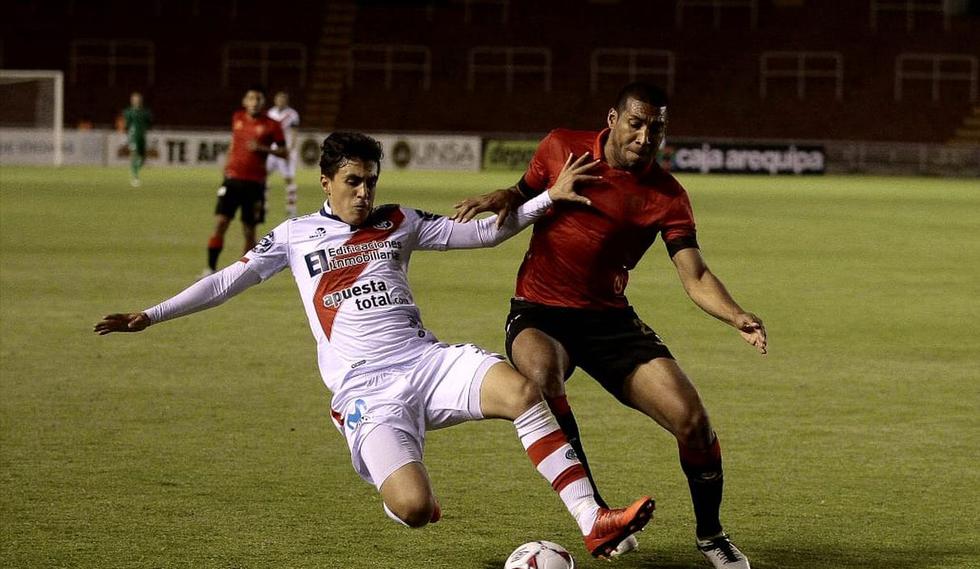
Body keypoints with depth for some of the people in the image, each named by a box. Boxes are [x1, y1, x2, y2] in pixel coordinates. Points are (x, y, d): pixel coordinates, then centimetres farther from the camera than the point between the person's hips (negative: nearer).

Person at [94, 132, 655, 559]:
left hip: (426, 361, 3)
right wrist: (150, 316, 10)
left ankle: (594, 522, -29)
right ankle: (421, 497, 16)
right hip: (365, 390, -3)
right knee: (412, 508, -26)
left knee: (521, 390, -29)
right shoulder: (295, 236, 12)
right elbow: (227, 281, 15)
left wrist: (550, 198, 7)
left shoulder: (398, 222, 16)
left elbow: (484, 232, 18)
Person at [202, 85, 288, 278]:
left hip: (255, 183, -2)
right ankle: (211, 268, -8)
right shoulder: (237, 118, 8)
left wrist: (263, 149, -15)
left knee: (249, 231, 2)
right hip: (232, 179, 2)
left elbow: (284, 152, 0)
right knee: (220, 222, -11)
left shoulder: (271, 126, -2)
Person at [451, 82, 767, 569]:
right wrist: (504, 198, -7)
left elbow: (695, 277, -11)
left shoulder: (667, 196, -6)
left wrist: (737, 318, -30)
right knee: (542, 375, -37)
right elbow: (528, 190, 17)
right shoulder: (561, 148, -3)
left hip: (609, 318, 1)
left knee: (691, 419, -14)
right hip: (538, 313, -1)